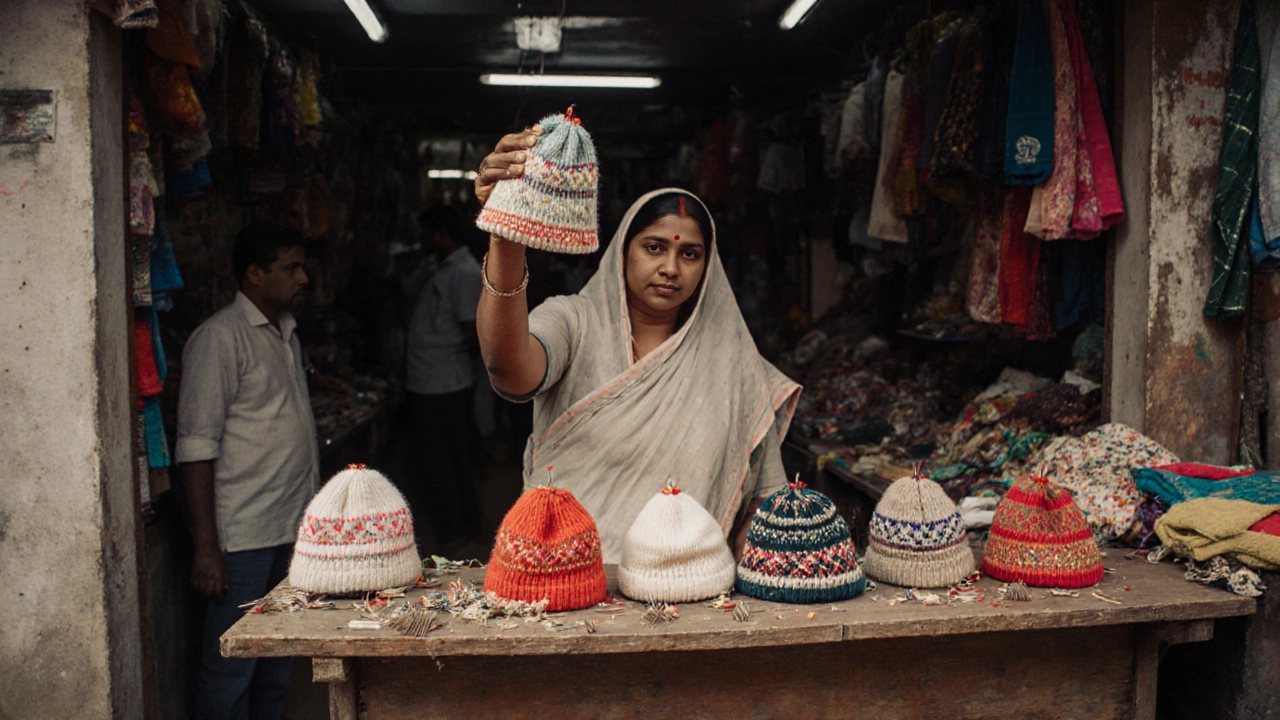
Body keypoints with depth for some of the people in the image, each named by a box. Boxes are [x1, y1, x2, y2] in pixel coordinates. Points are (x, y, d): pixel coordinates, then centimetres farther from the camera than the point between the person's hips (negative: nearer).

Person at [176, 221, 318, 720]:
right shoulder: (219, 338, -11)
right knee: (232, 665, 1)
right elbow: (197, 447, -15)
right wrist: (206, 546, -17)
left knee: (278, 662, 16)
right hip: (242, 536, -8)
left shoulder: (286, 332, 15)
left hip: (294, 528, 8)